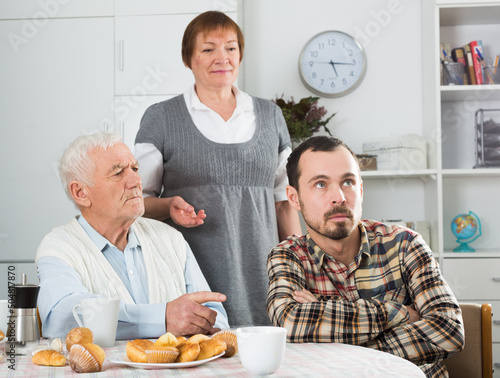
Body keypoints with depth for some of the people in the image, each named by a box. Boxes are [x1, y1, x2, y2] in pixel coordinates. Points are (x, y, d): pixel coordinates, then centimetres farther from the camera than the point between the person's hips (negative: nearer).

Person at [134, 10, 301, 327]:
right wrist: (170, 206, -14)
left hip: (259, 274, 2)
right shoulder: (161, 118, 4)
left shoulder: (271, 116, 13)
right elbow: (140, 199, 7)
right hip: (192, 277, -2)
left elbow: (285, 200, 15)